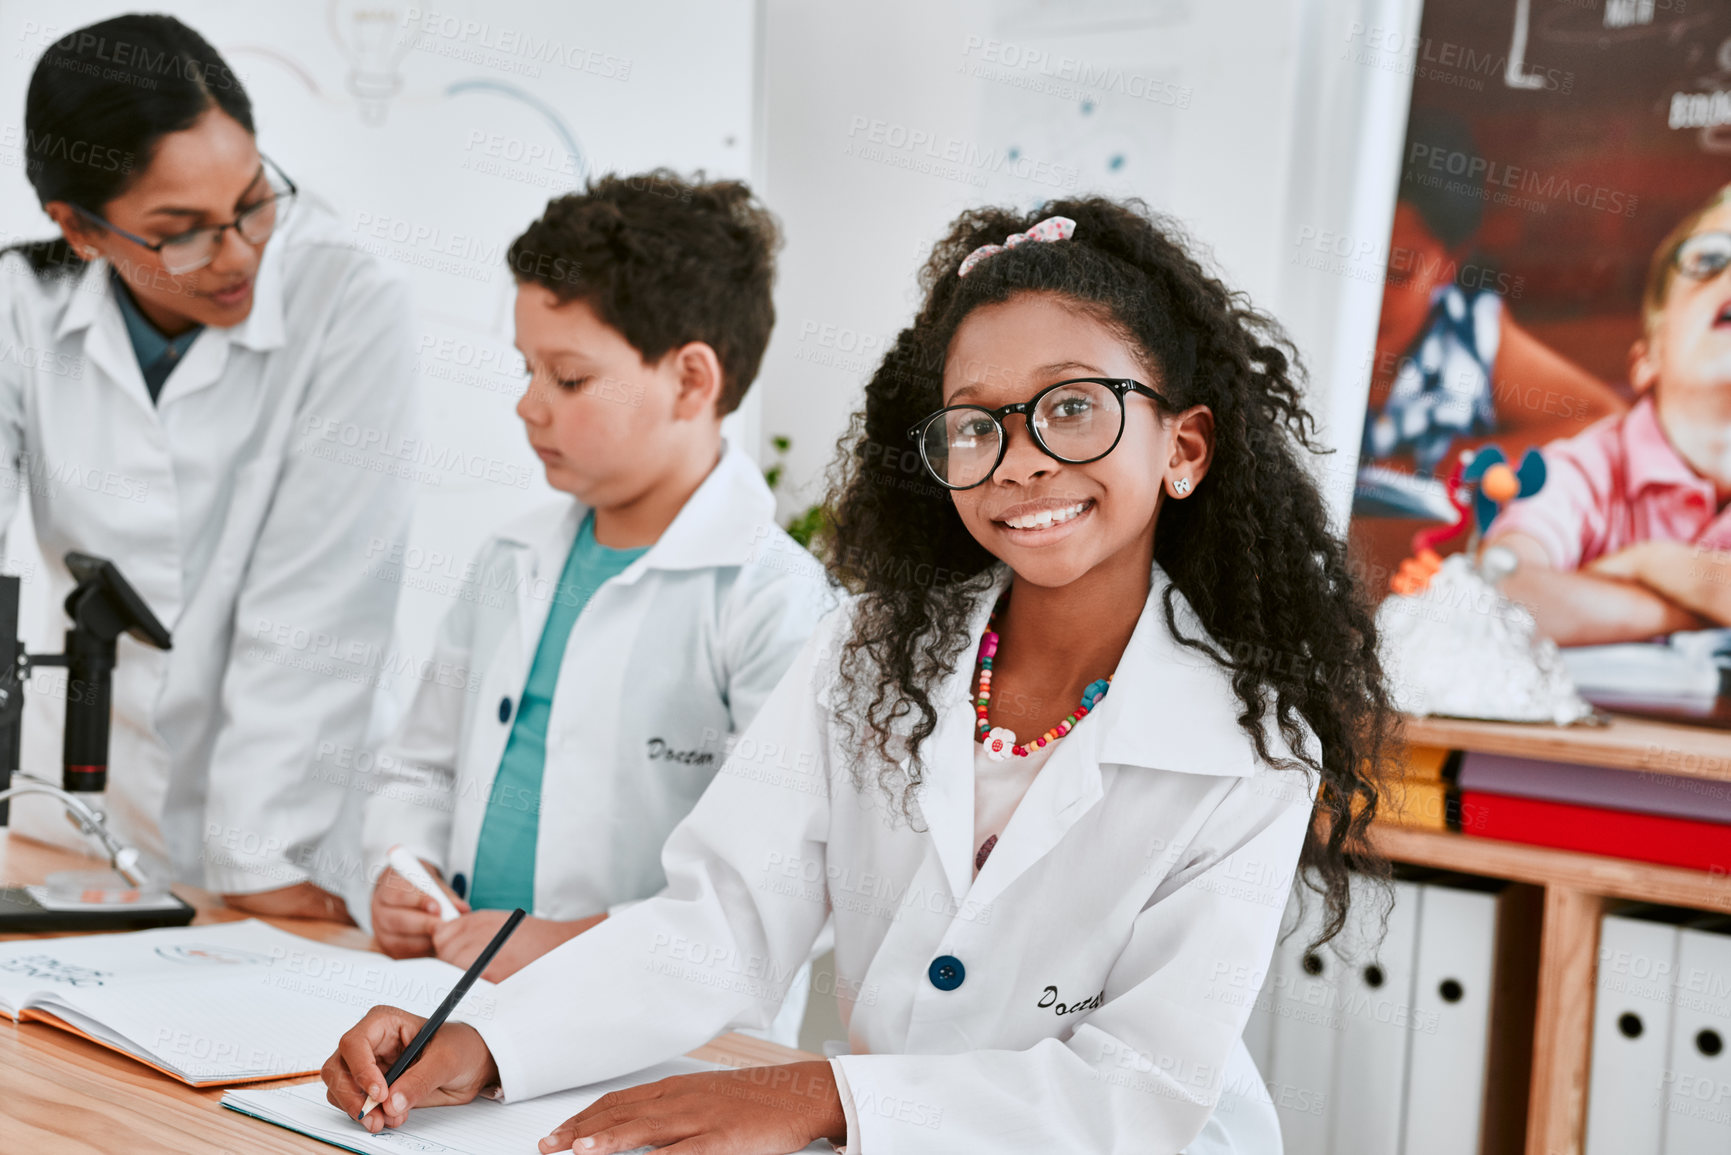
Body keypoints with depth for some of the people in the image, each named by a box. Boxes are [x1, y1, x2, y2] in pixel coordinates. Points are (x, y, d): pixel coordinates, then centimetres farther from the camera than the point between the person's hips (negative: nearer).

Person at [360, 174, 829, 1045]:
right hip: (467, 1009, 6)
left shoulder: (772, 598, -10)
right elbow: (422, 765, 27)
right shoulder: (513, 563, 16)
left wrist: (576, 943, -18)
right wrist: (402, 872, 7)